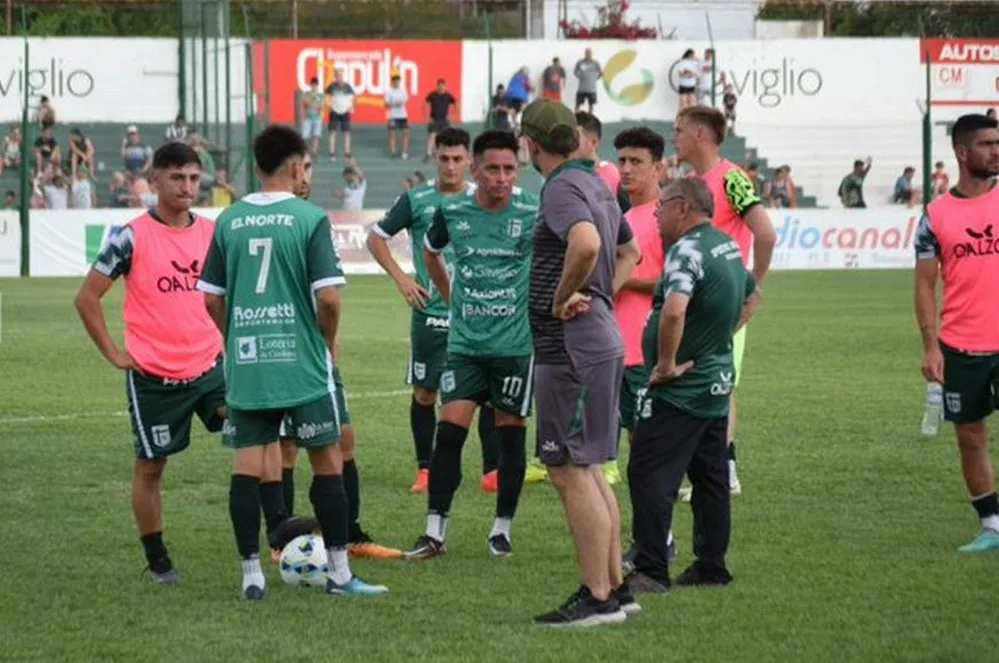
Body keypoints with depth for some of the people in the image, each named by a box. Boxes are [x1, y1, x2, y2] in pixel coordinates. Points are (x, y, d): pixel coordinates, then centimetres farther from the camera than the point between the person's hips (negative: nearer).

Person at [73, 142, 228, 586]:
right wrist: (114, 354, -6)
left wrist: (227, 341, 10)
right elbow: (87, 298, -4)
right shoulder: (132, 237, -9)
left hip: (209, 366, 3)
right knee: (150, 466, 6)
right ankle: (158, 561, 17)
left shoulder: (213, 233, 4)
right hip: (153, 377, -3)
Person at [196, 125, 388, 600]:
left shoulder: (229, 221, 4)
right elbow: (329, 297, -13)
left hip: (245, 363, 3)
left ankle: (251, 574, 3)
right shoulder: (309, 218, -8)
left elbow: (211, 298, 6)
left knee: (247, 465, 5)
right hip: (302, 363, -3)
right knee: (327, 462, 8)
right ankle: (339, 573, 11)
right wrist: (328, 341, 5)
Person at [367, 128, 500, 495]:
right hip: (430, 312, -1)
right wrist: (400, 278, -1)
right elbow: (376, 238, 8)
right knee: (424, 393, 4)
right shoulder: (416, 200, 0)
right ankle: (425, 469, 15)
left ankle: (492, 471, 1)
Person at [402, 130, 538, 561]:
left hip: (516, 343, -2)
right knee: (449, 432, -5)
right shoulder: (452, 211, -1)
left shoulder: (534, 213, -9)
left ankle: (502, 528, 19)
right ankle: (434, 532, -1)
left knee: (510, 436, 6)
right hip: (464, 343, 2)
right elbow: (430, 252, 20)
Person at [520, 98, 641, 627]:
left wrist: (563, 298, -20)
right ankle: (615, 588, 19)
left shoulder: (561, 188, -14)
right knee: (587, 471, 16)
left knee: (571, 472, -6)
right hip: (602, 339, 10)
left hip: (570, 346, -10)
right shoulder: (596, 185, 15)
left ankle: (596, 597, -5)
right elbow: (629, 250, 30)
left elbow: (586, 244, -34)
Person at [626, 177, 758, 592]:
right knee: (711, 478, 14)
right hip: (717, 384, 10)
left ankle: (651, 572, -10)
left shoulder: (688, 250, -19)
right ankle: (711, 566, 20)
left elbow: (674, 310, -35)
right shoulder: (728, 246, 11)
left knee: (650, 476, -8)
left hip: (679, 388, -10)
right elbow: (750, 299, 29)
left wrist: (666, 363, -24)